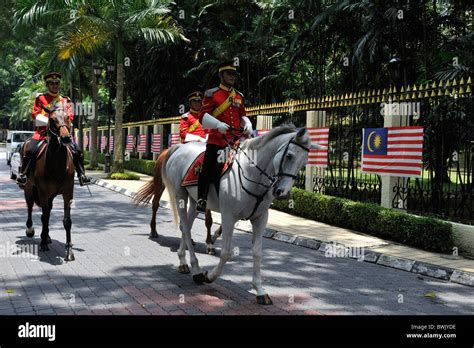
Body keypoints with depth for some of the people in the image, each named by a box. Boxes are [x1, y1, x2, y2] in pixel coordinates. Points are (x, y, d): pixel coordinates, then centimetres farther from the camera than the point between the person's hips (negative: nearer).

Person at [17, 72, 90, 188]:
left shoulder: (65, 100, 15)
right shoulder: (41, 98, 10)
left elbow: (70, 117, 7)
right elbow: (35, 114, 2)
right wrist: (49, 121, -12)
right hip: (43, 130, -1)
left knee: (76, 151, -14)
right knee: (30, 150, -22)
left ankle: (81, 175, -4)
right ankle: (23, 174, -11)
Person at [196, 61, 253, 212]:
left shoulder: (239, 96, 17)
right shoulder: (211, 94, 1)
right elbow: (203, 116, -4)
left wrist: (247, 125, 1)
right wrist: (218, 124, -19)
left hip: (237, 139, 5)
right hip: (217, 138, -5)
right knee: (208, 166, -15)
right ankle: (201, 199, -9)